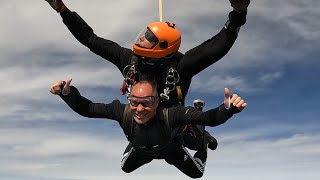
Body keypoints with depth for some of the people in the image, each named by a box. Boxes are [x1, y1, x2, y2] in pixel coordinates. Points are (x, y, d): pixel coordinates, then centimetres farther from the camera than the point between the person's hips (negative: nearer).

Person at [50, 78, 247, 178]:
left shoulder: (171, 114, -51)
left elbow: (210, 118, -55)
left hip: (170, 149, -2)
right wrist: (67, 92, -54)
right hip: (141, 149, 2)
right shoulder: (122, 111, -43)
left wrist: (228, 108, -75)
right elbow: (85, 108, -36)